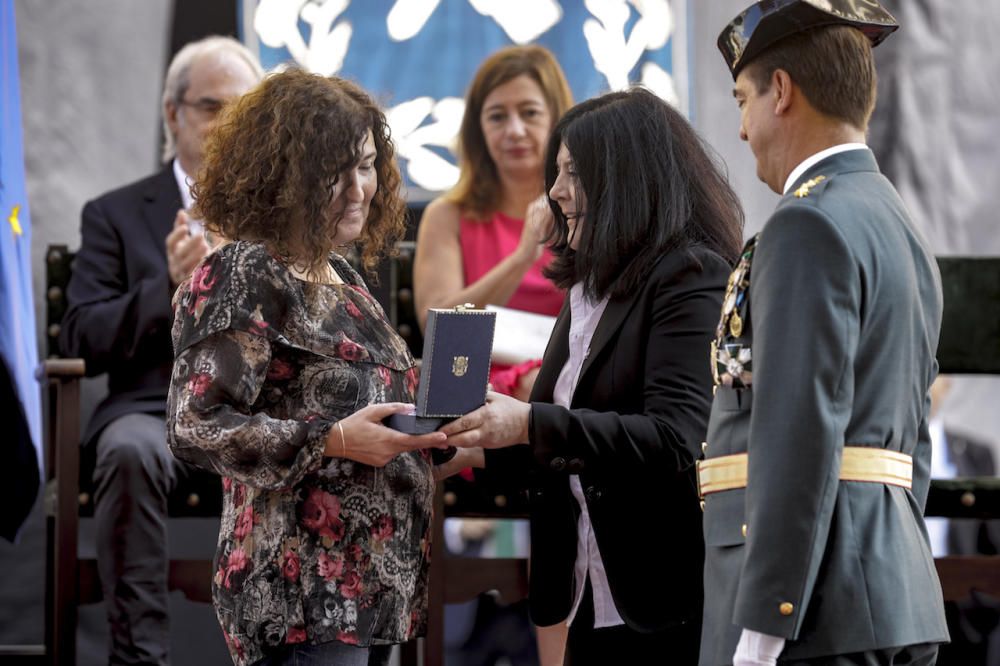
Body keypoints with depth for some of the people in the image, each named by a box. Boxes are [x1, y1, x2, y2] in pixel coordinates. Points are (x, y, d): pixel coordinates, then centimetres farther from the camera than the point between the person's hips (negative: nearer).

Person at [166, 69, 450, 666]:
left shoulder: (343, 278, 17)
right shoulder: (244, 276, -10)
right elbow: (194, 428, -17)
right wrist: (334, 441, -24)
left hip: (374, 588, 9)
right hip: (303, 596, -9)